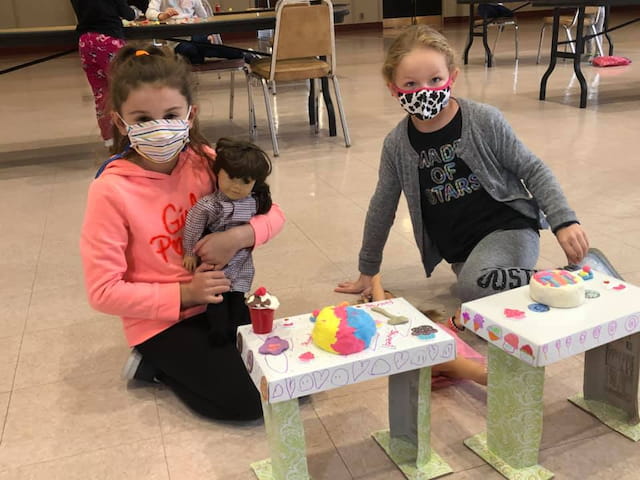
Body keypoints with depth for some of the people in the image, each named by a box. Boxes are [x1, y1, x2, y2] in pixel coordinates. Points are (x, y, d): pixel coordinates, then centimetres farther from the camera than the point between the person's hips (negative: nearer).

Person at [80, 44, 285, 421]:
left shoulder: (206, 163, -8)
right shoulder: (111, 191, -20)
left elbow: (273, 213, -1)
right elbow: (103, 291, -17)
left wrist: (240, 236, -22)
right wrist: (184, 295, -21)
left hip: (220, 299, 5)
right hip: (161, 320, -4)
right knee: (247, 400, -14)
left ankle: (190, 360, 15)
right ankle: (156, 364, 9)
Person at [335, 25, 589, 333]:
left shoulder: (484, 120, -9)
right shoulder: (397, 145, -1)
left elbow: (533, 171, -1)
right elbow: (382, 208, 10)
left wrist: (564, 222, -12)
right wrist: (367, 272, 17)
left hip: (508, 227, -5)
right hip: (460, 251, 5)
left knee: (475, 286, -32)